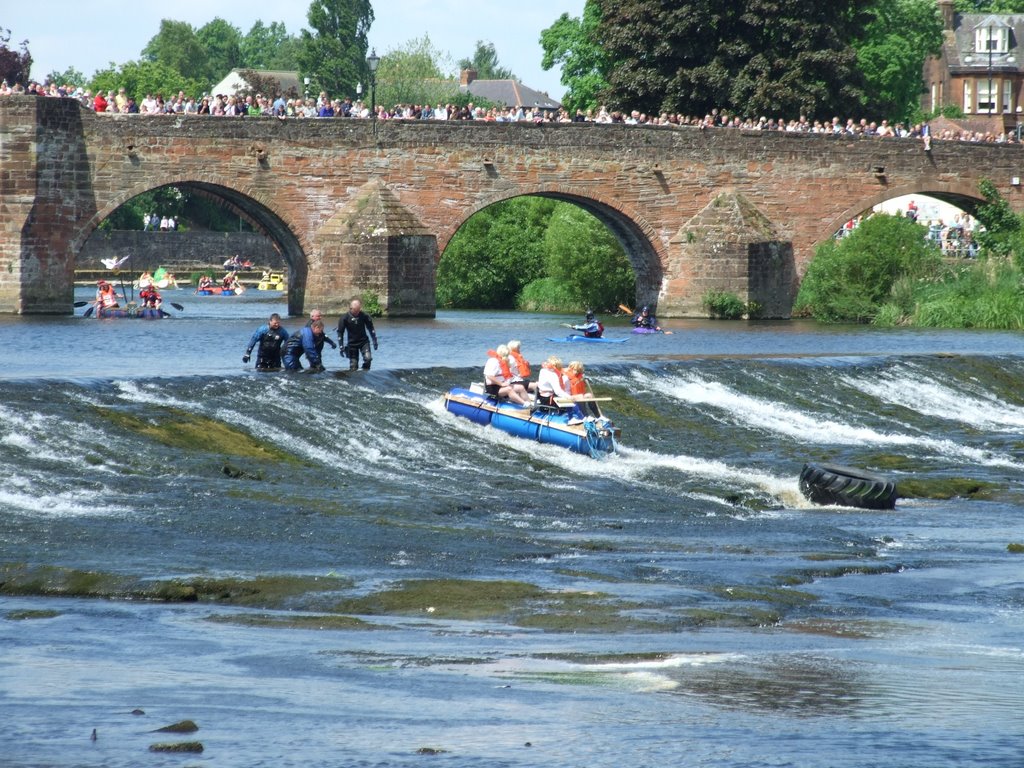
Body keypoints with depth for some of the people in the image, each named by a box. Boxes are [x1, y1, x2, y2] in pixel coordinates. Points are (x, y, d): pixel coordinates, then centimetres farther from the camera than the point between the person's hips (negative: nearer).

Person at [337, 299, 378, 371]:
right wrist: (341, 346, -9)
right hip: (352, 343, -1)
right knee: (353, 365, -4)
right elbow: (340, 333, -5)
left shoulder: (364, 316, -8)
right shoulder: (345, 318, -11)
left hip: (364, 341, 1)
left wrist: (374, 340, 4)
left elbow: (371, 328, 6)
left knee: (368, 358, -20)